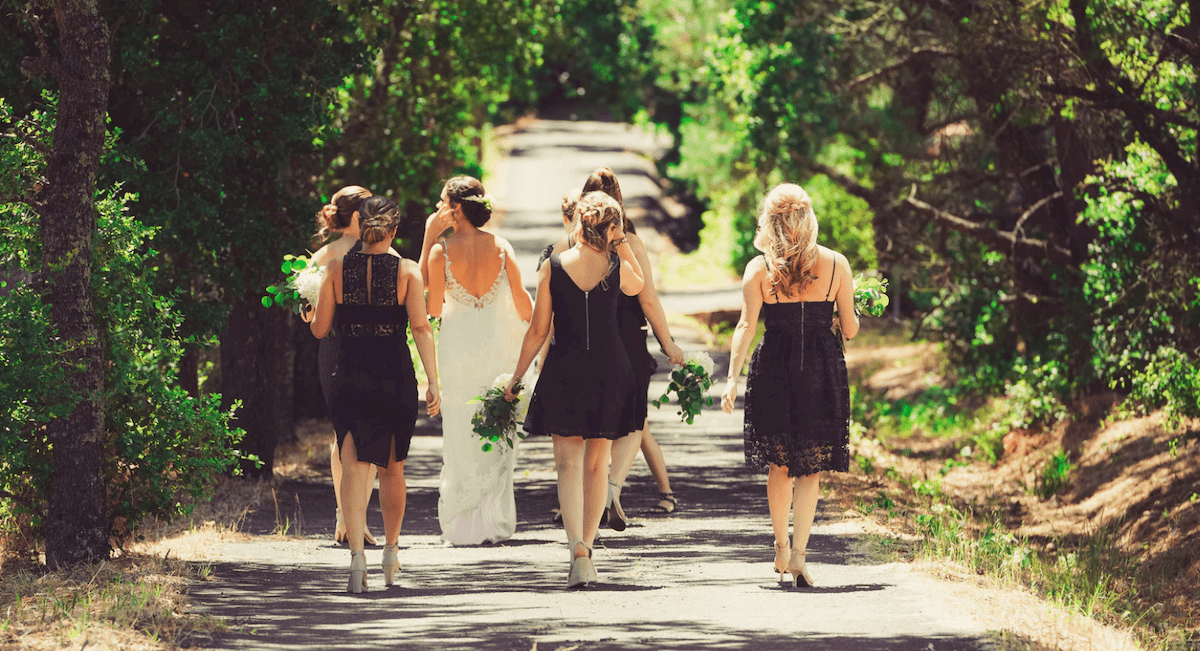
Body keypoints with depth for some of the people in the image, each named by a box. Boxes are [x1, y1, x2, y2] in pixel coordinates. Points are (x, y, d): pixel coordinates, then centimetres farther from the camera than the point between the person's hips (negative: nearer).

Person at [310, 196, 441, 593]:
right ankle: (390, 552, 32)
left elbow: (319, 329, 3)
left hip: (350, 377, 0)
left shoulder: (337, 270, -1)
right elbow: (420, 327, -12)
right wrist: (433, 382, -13)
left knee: (354, 468, -5)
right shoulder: (407, 271, -3)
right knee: (392, 469, 18)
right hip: (396, 379, 0)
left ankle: (357, 555, -22)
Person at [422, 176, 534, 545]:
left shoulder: (441, 251, -11)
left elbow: (433, 308, -5)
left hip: (458, 347, -2)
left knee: (462, 437, 6)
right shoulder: (501, 247, -5)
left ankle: (464, 526, 5)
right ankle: (496, 522, 10)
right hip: (498, 345, 2)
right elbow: (521, 298, 0)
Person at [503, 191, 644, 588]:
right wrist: (620, 240, 14)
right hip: (609, 371, 1)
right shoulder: (617, 267, -5)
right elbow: (637, 286, 21)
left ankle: (578, 552, -18)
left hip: (564, 372, -1)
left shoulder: (552, 268, -5)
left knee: (568, 463, 0)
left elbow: (538, 330, -2)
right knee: (597, 463, 13)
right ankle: (586, 548, 18)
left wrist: (516, 377, 8)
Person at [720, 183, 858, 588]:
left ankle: (781, 549, 21)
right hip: (823, 372, 0)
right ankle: (798, 552, -7)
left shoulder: (759, 269, -4)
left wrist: (732, 379, -13)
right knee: (810, 469, 6)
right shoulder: (836, 265, -2)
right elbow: (850, 329, 3)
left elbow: (746, 326, -11)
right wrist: (854, 315, 26)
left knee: (779, 466, 16)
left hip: (774, 370, 0)